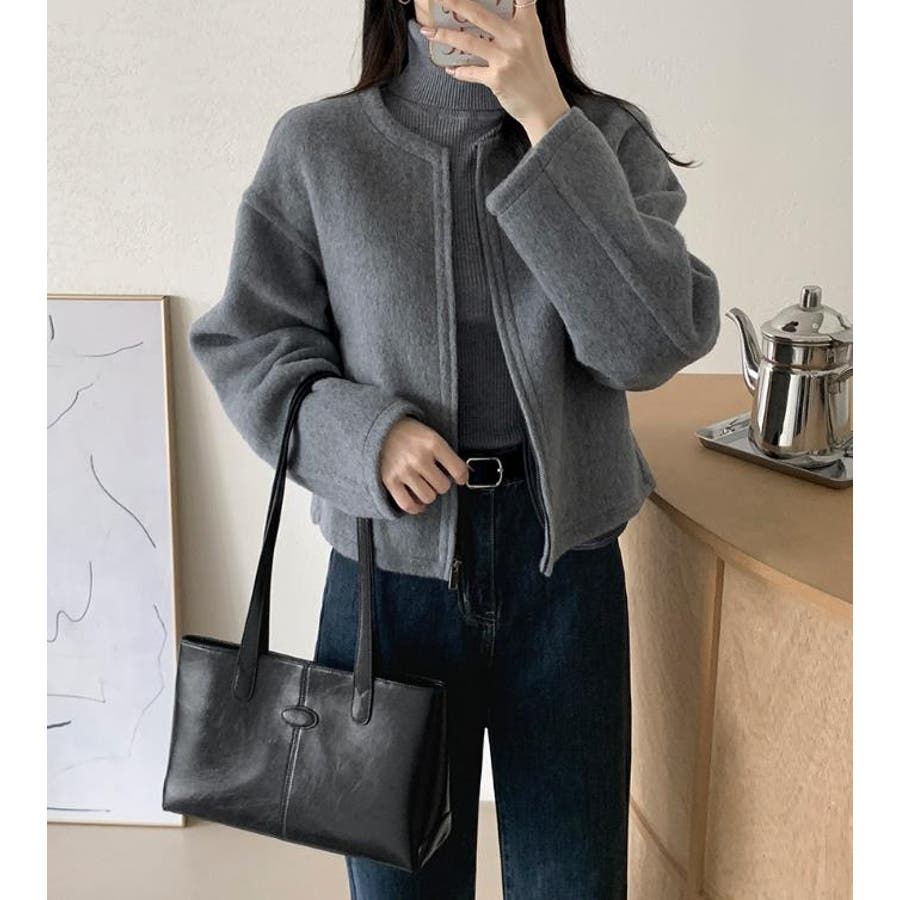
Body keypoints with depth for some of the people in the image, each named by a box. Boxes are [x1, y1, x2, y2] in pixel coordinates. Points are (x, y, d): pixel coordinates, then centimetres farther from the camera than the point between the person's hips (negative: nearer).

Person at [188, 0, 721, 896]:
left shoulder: (607, 138, -1)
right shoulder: (316, 147, -3)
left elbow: (656, 342, -15)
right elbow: (246, 343, 1)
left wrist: (548, 119, -19)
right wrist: (364, 432, -17)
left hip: (565, 560, 1)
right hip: (389, 566, 0)